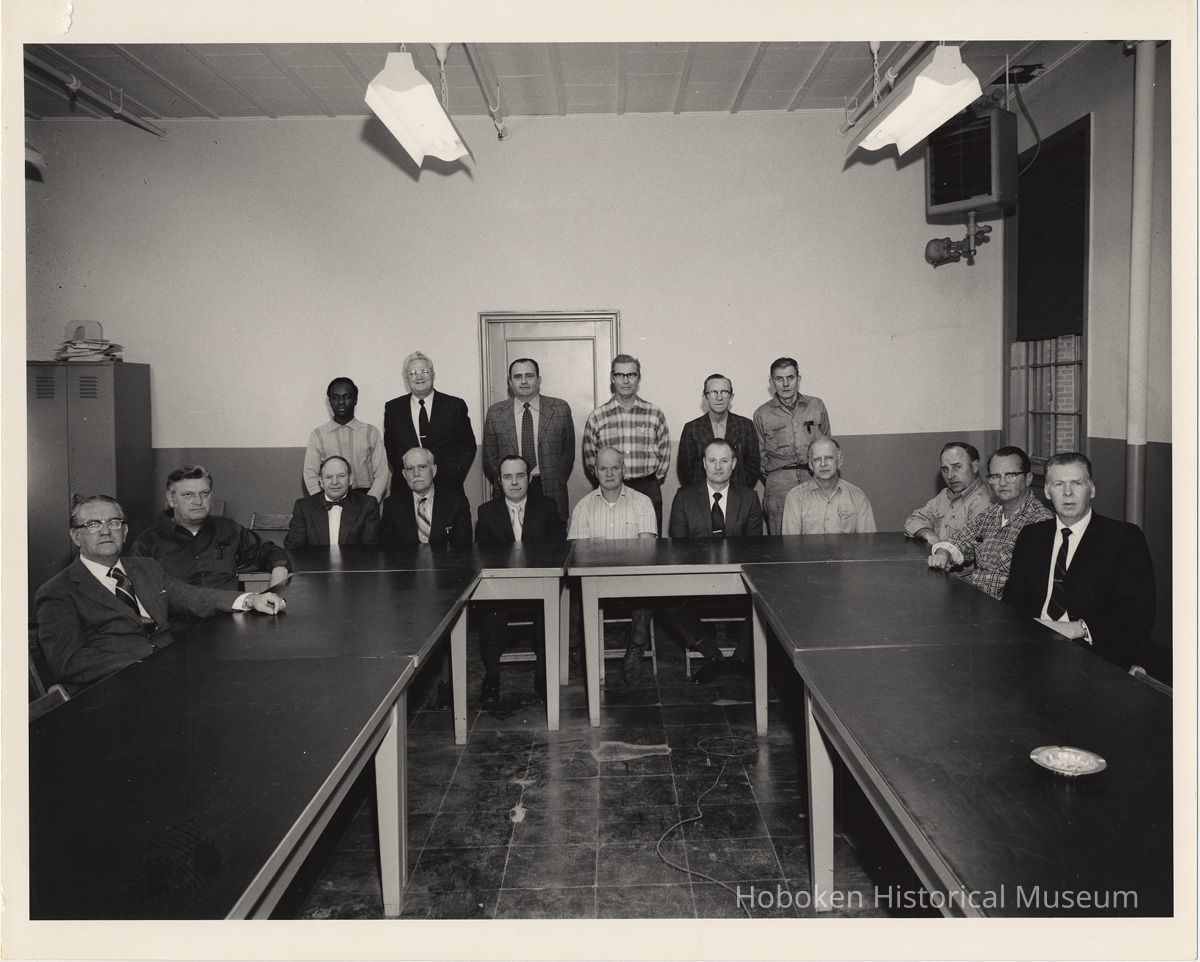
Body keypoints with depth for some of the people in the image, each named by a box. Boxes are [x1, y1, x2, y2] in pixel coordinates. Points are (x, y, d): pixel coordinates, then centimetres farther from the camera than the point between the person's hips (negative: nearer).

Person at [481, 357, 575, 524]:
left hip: (551, 493, 0)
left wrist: (556, 483, 1)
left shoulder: (560, 409, 4)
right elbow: (490, 457, 10)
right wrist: (502, 485, 1)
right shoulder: (495, 413, 6)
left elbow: (568, 452, 8)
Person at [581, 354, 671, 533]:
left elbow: (665, 453, 10)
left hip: (648, 491, 1)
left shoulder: (655, 414, 4)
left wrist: (652, 482, 7)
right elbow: (589, 459, 8)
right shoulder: (596, 417, 2)